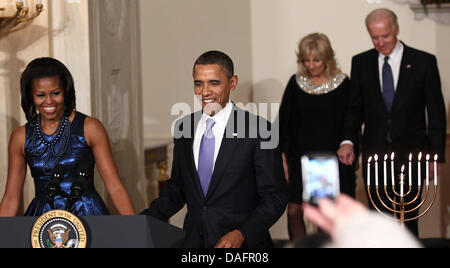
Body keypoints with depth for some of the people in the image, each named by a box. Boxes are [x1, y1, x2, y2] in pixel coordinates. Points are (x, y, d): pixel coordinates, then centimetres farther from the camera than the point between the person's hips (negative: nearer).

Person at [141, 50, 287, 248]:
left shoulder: (257, 128, -6)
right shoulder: (183, 127, 10)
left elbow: (274, 198, -5)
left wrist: (242, 234, -18)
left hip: (242, 245, -4)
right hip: (192, 241, 4)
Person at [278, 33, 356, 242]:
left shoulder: (342, 83, -2)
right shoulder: (296, 83, 5)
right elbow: (283, 121, 6)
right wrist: (281, 156, -1)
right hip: (301, 157, 2)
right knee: (294, 212, -4)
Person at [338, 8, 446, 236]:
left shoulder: (424, 62, -1)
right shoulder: (361, 63, 7)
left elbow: (436, 112, 1)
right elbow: (355, 108, 10)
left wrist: (435, 155, -4)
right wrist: (348, 141, -7)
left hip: (410, 156, -3)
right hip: (374, 155, 3)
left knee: (406, 220, -4)